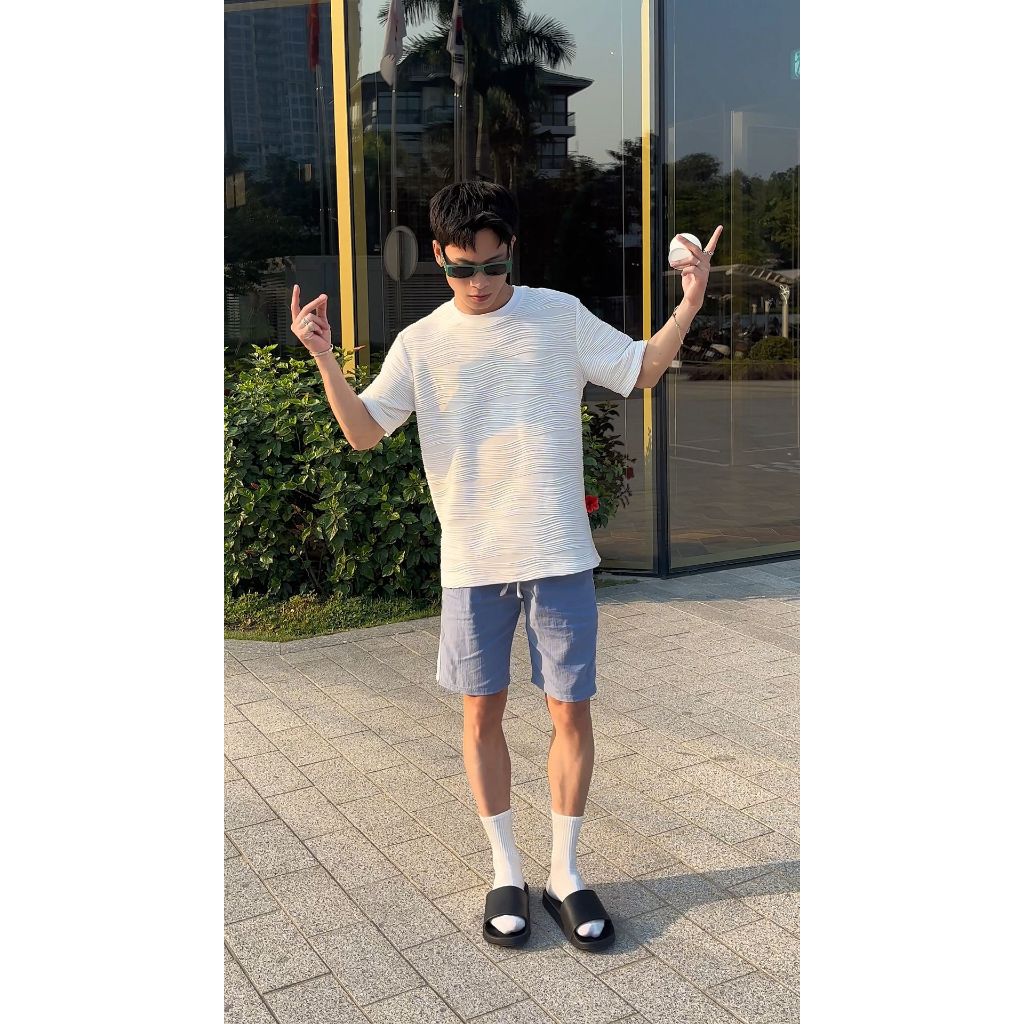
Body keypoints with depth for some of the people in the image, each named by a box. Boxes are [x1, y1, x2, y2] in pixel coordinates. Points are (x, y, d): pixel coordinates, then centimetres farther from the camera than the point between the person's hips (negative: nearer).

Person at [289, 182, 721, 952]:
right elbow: (363, 432, -3)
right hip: (472, 562, 1)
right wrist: (325, 358, -17)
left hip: (560, 555, 0)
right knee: (482, 714, 9)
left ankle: (565, 874, 23)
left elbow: (642, 372, 8)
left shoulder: (560, 315, 3)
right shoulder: (420, 344, 3)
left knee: (571, 712, 4)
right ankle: (506, 871, 27)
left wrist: (689, 306, -6)